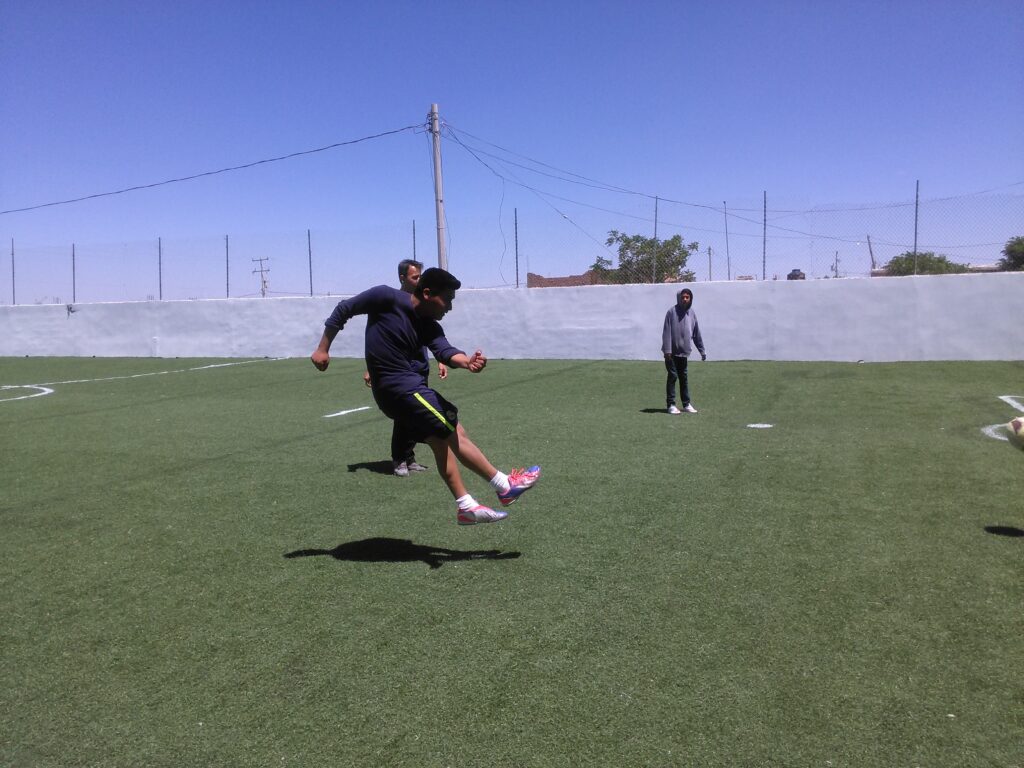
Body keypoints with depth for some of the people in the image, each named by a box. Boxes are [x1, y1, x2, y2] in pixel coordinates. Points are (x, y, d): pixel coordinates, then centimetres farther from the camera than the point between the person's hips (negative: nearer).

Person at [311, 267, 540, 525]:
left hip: (408, 387, 8)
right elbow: (344, 309, -1)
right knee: (455, 434, -6)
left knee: (442, 441, 12)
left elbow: (443, 350, -13)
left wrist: (466, 360, -36)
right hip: (400, 387, -8)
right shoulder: (387, 298, -10)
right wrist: (323, 349, -1)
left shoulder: (429, 327, 6)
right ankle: (505, 485, 3)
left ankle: (466, 506, 20)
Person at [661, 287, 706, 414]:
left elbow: (697, 333, 12)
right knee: (673, 376, -3)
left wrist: (702, 350, 12)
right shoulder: (672, 312, -8)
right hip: (672, 352, -5)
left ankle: (687, 405, 17)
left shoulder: (692, 313, 8)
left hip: (684, 352, 5)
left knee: (684, 377, 11)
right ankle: (671, 405, 3)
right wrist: (667, 350, -17)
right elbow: (666, 332, -11)